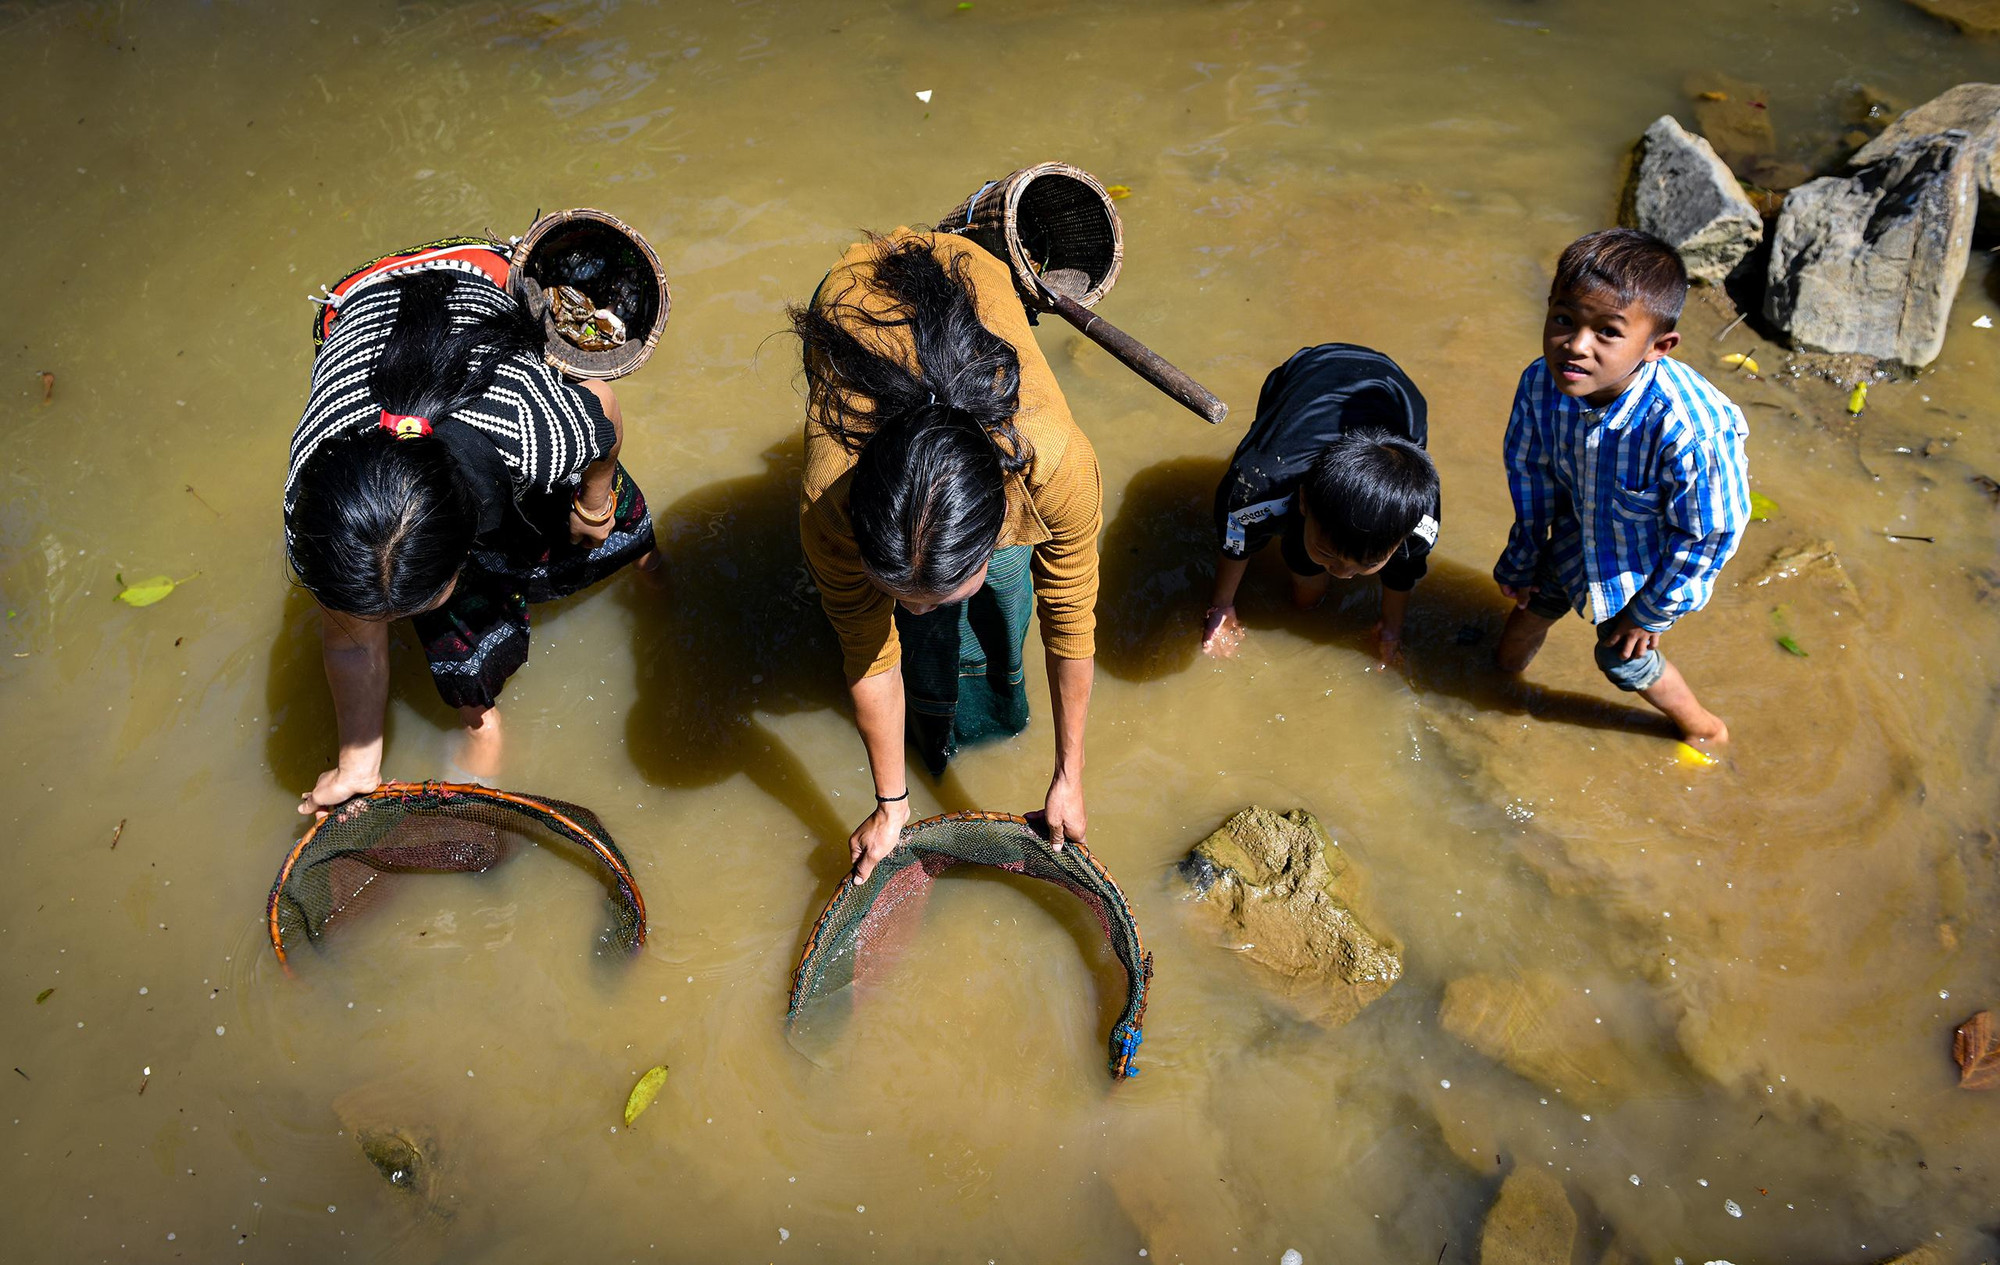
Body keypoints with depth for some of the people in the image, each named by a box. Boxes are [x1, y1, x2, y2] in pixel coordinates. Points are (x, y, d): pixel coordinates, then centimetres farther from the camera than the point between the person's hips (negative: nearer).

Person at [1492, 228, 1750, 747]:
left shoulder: (1689, 430, -44)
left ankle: (1705, 727, 45)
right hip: (1579, 529, 4)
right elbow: (1530, 472, -8)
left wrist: (1653, 611, -12)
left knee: (1622, 656, 13)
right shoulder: (1541, 384, -30)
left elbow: (1708, 533, -25)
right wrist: (1522, 558, 5)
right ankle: (1505, 675, 57)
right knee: (1534, 601, 23)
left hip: (1652, 559, -4)